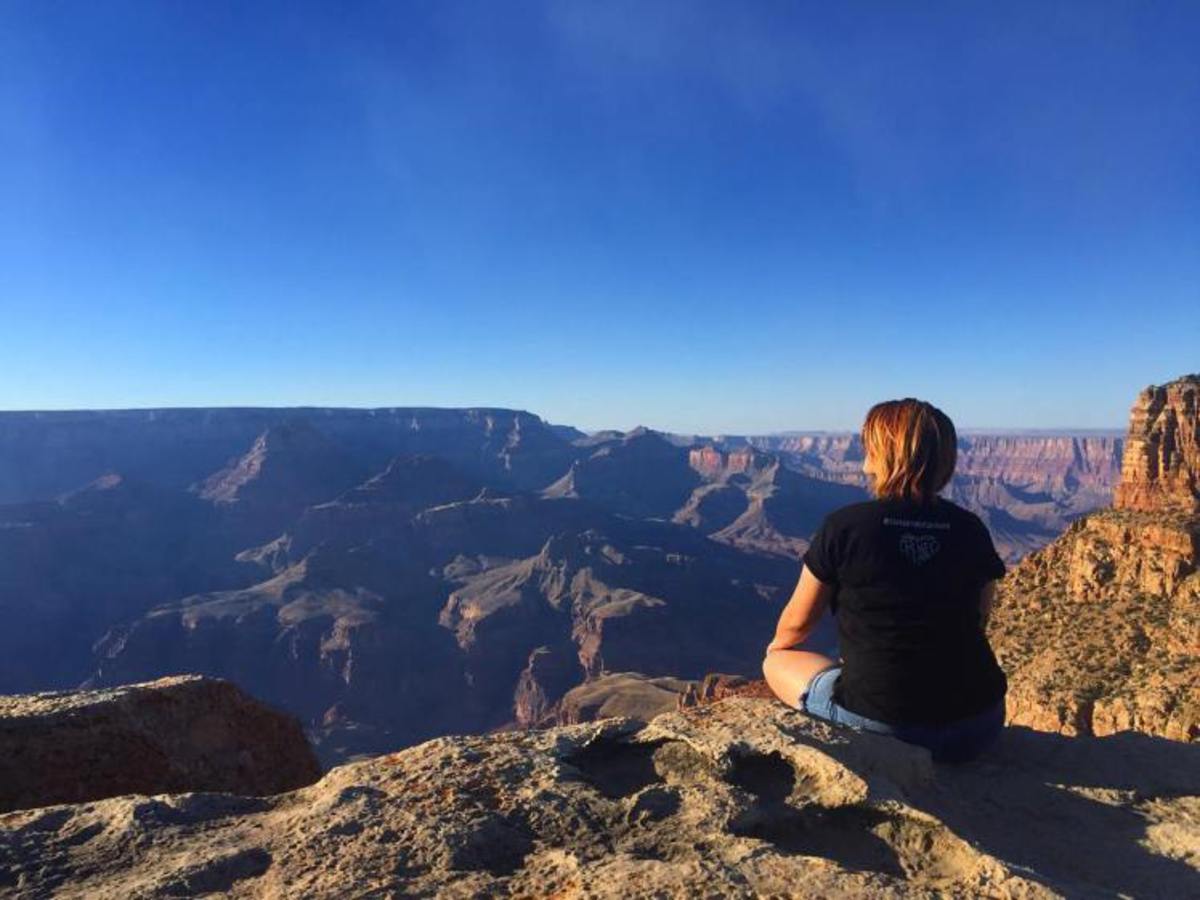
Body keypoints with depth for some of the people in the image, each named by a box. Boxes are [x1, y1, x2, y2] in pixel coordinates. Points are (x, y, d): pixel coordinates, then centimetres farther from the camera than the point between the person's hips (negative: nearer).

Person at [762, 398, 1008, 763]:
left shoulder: (844, 525, -10)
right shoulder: (971, 529, 0)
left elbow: (797, 622, 2)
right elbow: (978, 621, 14)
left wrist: (777, 646, 26)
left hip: (879, 725, -5)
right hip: (978, 728, 5)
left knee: (778, 662, 21)